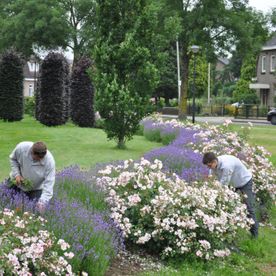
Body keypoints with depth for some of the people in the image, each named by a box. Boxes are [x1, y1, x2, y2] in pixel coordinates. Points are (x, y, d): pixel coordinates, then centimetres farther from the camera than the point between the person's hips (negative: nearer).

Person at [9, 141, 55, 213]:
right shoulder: (22, 147, -29)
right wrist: (16, 174, -19)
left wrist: (42, 201, -41)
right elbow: (13, 159, -7)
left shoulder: (50, 161, -32)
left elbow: (49, 183, -31)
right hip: (17, 181, 2)